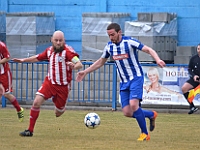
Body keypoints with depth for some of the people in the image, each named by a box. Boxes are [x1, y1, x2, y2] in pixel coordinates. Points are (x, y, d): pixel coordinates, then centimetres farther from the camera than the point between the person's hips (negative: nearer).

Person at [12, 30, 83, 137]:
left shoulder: (67, 51, -14)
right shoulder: (49, 51, 3)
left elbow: (79, 64, -25)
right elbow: (38, 58, 22)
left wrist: (74, 66, -47)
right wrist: (23, 60, 21)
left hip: (63, 86, -3)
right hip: (49, 83, 3)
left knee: (58, 113, 8)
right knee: (36, 102, -17)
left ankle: (62, 108, 49)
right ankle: (30, 130, -8)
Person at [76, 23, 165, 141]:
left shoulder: (129, 42, -13)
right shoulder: (109, 46, 5)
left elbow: (149, 50, -19)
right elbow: (101, 62, 21)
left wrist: (157, 60, -38)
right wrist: (85, 72, 19)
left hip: (136, 78, -6)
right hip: (124, 82, 6)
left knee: (133, 104, -25)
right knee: (127, 113, -4)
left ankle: (145, 134, -10)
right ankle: (151, 115, 22)